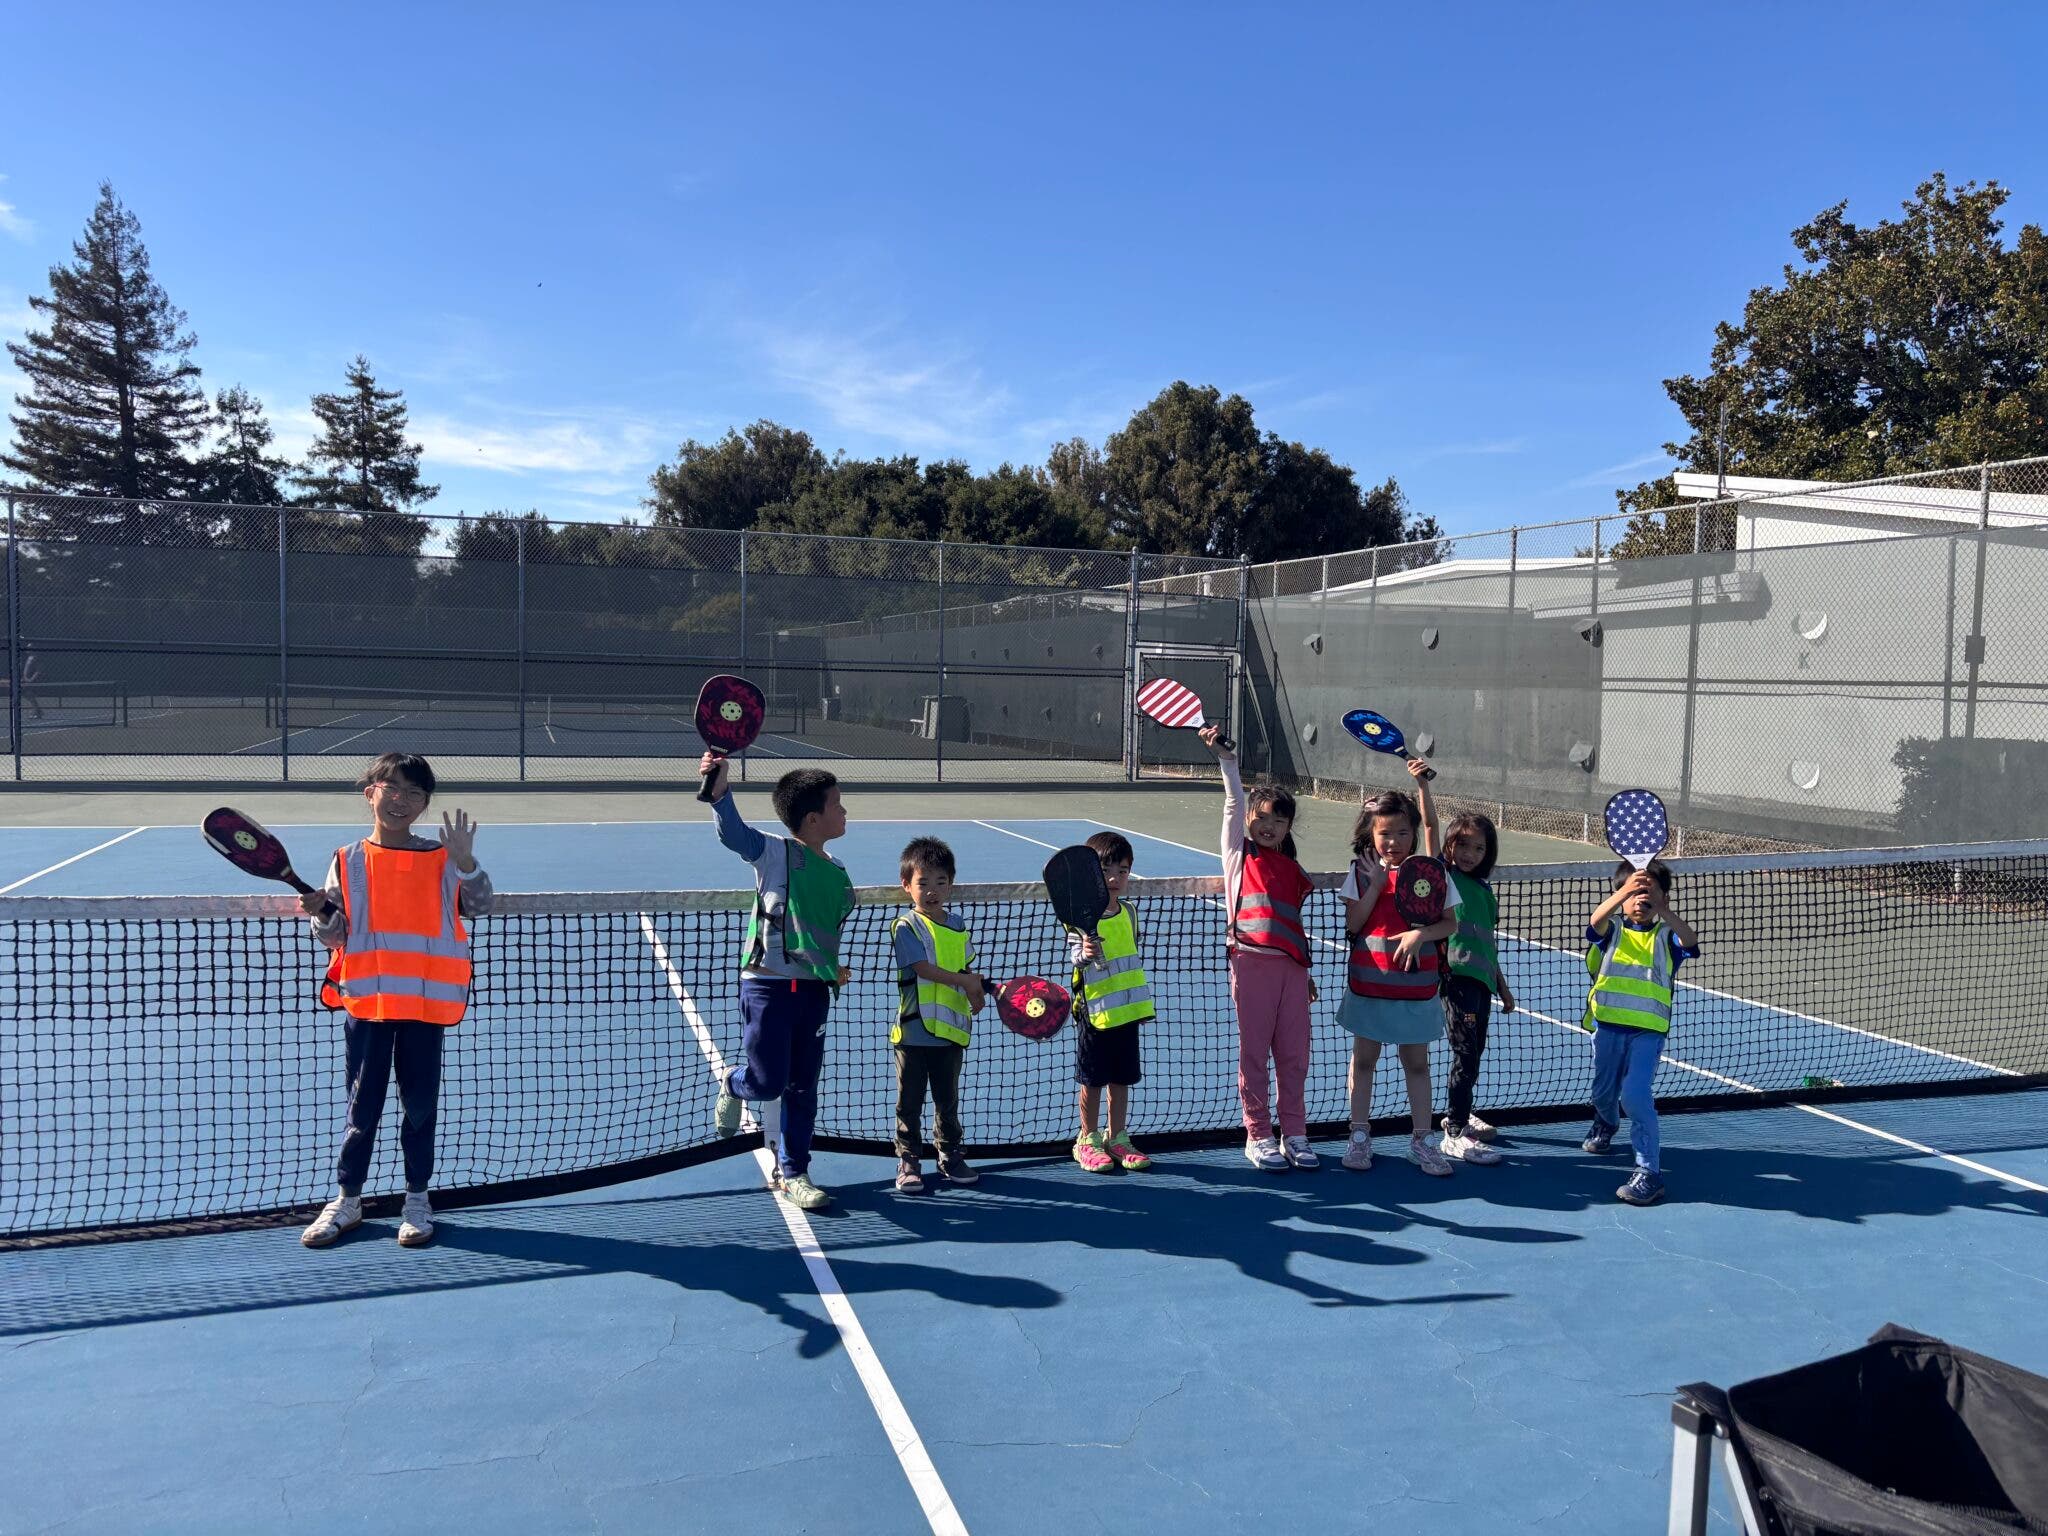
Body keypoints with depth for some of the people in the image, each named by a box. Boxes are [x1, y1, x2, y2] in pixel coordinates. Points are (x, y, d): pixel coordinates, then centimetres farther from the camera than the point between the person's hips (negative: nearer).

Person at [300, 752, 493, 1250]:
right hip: (365, 1002, 0)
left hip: (425, 1003, 0)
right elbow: (334, 936, 5)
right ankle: (347, 1199, 25)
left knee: (421, 1106, 8)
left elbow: (479, 906, -7)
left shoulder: (441, 859, 3)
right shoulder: (348, 861, 4)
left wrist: (464, 860, -20)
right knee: (362, 1108, 10)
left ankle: (417, 1200, 22)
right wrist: (321, 914, -16)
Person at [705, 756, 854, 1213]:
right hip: (768, 985, -6)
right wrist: (721, 792, -44)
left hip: (815, 990, 6)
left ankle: (791, 1172, 26)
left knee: (802, 1089, 10)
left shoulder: (838, 873, 10)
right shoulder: (775, 853, -9)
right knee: (767, 1082, -6)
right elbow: (734, 833, -27)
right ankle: (730, 1085, 31)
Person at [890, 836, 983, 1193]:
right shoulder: (906, 926, -9)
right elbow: (924, 968, -19)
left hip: (950, 1030, 5)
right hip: (914, 1031, -5)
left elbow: (967, 969, 13)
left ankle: (950, 1155, 28)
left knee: (948, 1100, 16)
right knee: (910, 1101, 5)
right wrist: (966, 981, -17)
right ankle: (909, 1161, 16)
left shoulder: (958, 926, 9)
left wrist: (975, 995, -7)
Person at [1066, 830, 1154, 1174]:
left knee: (1121, 1078, 13)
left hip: (1127, 1010, 5)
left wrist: (1142, 1003, 20)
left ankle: (1118, 1139, 25)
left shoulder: (1129, 912, 7)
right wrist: (1085, 954, -42)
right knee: (1092, 1080, 6)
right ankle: (1088, 1140, 21)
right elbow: (1074, 954, -19)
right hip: (1094, 1011, -5)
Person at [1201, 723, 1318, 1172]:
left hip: (1291, 966, 4)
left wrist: (1307, 972, 19)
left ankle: (1294, 1134, 19)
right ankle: (1258, 1136, 12)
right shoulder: (1239, 855, 8)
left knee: (1294, 1054, 7)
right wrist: (1226, 760, -15)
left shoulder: (1294, 871, 18)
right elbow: (1235, 803, -4)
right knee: (1254, 1054, 2)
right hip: (1252, 962, -4)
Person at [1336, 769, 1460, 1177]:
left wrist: (1420, 934, -18)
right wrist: (1376, 885, -16)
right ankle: (1360, 1136, 23)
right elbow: (1352, 924, -9)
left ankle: (1420, 1140, 20)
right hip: (1369, 983, 0)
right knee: (1364, 1058, 10)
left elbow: (1450, 923, 0)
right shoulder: (1361, 872, -3)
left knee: (1417, 1063, 9)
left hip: (1416, 986, 0)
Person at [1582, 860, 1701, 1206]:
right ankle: (1606, 1125, 54)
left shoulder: (1666, 937, 1)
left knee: (1636, 1096, -17)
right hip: (1607, 1023, 2)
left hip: (1649, 1028, -2)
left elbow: (1690, 940, -22)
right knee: (1604, 1091, 20)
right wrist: (1626, 892, -42)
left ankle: (1649, 1172, -11)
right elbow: (1596, 920, -23)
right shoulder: (1612, 929, 2)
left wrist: (1661, 909, -39)